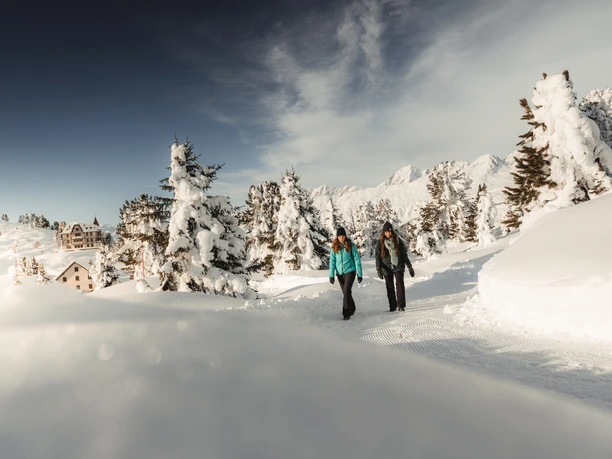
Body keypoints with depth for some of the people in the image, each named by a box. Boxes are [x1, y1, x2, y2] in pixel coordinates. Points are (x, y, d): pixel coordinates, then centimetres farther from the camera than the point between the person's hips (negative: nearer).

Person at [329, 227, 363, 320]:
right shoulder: (334, 247, 0)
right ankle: (352, 309, 35)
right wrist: (331, 275, -5)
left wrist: (359, 274, -5)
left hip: (350, 271, -3)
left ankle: (346, 313, -6)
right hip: (340, 273, 4)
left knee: (346, 291, -14)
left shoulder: (351, 245, -7)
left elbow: (357, 259, -4)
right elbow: (332, 261, 1)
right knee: (346, 292, 14)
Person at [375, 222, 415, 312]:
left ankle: (401, 305, -8)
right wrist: (378, 269, -9)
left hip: (398, 267, -1)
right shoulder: (380, 242, 1)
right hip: (387, 268, 1)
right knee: (390, 287, 6)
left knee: (400, 284, -13)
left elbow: (404, 254, 6)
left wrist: (409, 267, 6)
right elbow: (378, 257, 0)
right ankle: (392, 306, 15)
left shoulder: (397, 240, 1)